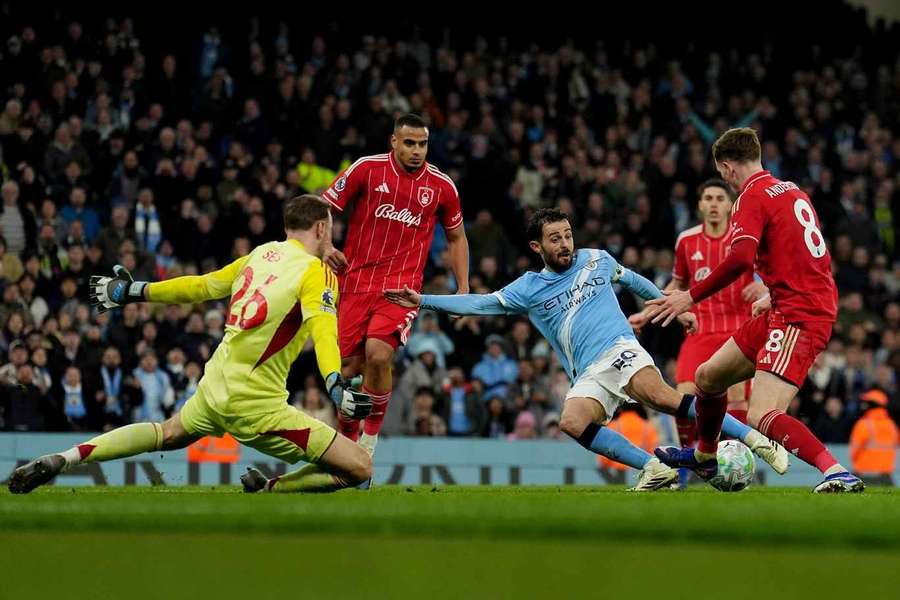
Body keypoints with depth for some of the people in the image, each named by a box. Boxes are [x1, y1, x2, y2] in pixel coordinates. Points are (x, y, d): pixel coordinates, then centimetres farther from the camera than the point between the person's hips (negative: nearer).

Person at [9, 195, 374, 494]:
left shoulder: (261, 254, 11)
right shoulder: (315, 272, -9)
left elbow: (201, 286, 19)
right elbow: (323, 330, -26)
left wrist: (132, 291, 30)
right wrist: (336, 387, -39)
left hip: (214, 384, 7)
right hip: (254, 403, -7)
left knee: (168, 433, 37)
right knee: (359, 468, -7)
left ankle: (64, 459, 22)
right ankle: (269, 489, -4)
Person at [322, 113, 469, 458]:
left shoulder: (441, 186, 1)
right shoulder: (366, 169, -4)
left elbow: (456, 237, 16)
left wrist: (463, 290, 10)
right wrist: (325, 246, -14)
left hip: (401, 287, -1)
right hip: (356, 281, 1)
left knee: (378, 356, -24)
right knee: (348, 368, 0)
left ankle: (370, 440, -6)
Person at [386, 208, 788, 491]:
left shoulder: (596, 261, 14)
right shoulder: (529, 289, 12)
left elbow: (635, 283, 29)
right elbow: (481, 303, 8)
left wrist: (674, 307, 33)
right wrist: (423, 301, 1)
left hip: (620, 351, -2)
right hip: (588, 376, 2)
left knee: (662, 397, -31)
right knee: (572, 422, -29)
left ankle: (753, 439, -32)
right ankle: (654, 470, -25)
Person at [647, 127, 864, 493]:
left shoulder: (753, 196, -10)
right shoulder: (793, 192, 16)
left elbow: (741, 258, -25)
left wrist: (692, 297, -17)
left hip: (797, 318, -9)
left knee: (761, 417, -22)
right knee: (708, 377, 23)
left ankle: (839, 474, -32)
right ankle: (704, 456, 46)